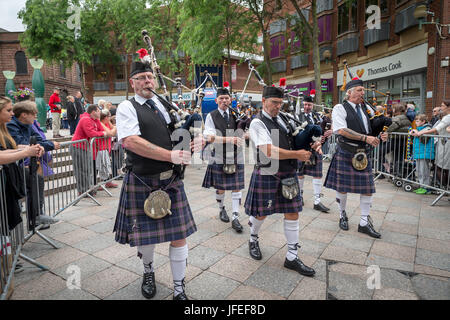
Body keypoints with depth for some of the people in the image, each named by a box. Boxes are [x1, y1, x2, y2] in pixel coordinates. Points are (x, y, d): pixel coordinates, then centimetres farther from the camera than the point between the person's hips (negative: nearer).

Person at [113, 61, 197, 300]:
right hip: (142, 181, -3)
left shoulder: (165, 105, 11)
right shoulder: (127, 107, -4)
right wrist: (170, 155, -24)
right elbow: (130, 141, -20)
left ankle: (179, 289, 22)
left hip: (171, 179, 4)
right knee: (144, 233, 12)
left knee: (179, 234, 5)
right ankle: (148, 271, 44)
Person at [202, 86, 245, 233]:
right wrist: (229, 139, -25)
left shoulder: (236, 115, 6)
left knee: (237, 187, 1)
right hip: (219, 157, -2)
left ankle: (235, 218, 7)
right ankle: (222, 209, 35)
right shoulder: (211, 116, -2)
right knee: (220, 187, 10)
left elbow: (241, 134, 11)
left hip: (236, 156, 2)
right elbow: (210, 137, -13)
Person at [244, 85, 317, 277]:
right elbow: (269, 151, -24)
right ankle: (253, 240, 41)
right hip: (267, 175, -6)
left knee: (292, 213, 7)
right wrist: (297, 154, -22)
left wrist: (311, 146, -4)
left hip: (288, 174, 7)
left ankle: (292, 258, 19)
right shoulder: (258, 123, -12)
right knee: (261, 213, 10)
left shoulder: (282, 120, 11)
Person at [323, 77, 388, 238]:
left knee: (368, 188, 4)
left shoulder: (365, 108, 15)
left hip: (363, 154, 6)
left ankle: (364, 223, 14)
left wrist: (381, 135, -1)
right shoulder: (340, 108, -5)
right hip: (346, 153, -6)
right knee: (342, 187, 4)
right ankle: (342, 215, 28)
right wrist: (365, 138, -20)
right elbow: (342, 130, -18)